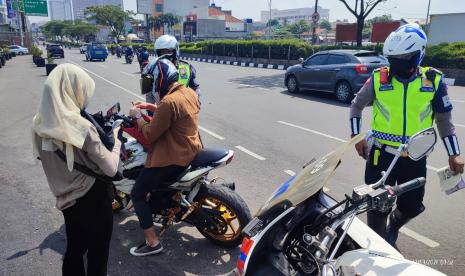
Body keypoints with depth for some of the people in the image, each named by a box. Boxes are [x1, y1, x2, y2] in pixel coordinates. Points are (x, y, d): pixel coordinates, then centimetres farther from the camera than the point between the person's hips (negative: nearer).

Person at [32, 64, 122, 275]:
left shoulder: (39, 124, -6)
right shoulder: (82, 128, -27)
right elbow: (111, 169, -23)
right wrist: (115, 140, -8)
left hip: (66, 199, 6)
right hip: (93, 199, -6)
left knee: (74, 249, 25)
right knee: (97, 253, 14)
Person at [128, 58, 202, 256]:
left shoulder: (168, 102, -25)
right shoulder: (190, 93, 3)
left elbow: (150, 135, -18)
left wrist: (137, 116, -3)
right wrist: (151, 107, 17)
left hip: (172, 157, -9)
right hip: (191, 150, 10)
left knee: (137, 194, 1)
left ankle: (152, 242, 4)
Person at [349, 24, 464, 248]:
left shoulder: (434, 81, -2)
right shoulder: (378, 79, -6)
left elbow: (444, 119, 7)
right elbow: (356, 106, 8)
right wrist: (356, 136, 0)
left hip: (415, 158, 2)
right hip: (381, 154, -1)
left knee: (411, 207, 14)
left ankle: (393, 226, 47)